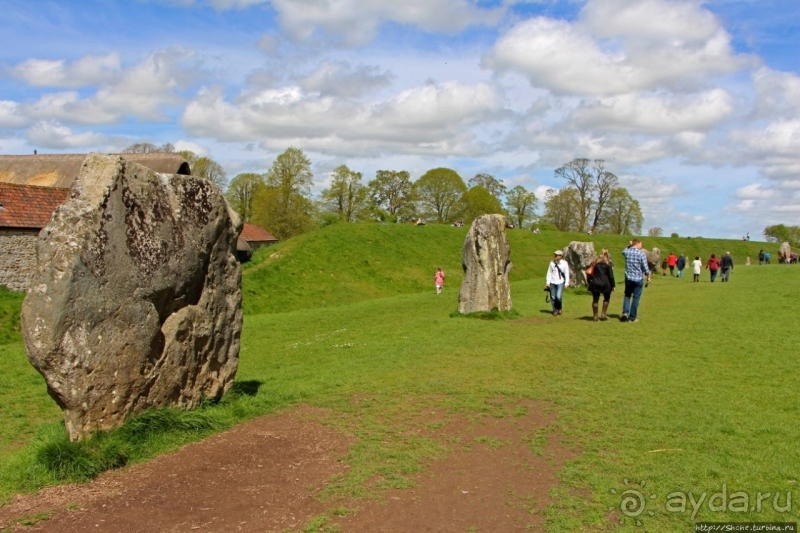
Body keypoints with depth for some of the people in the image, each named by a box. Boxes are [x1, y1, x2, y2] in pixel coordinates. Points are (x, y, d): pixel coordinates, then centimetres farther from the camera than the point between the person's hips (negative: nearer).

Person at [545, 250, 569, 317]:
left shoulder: (564, 263, -4)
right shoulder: (552, 263, 2)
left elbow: (567, 274, 1)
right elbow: (549, 272, 7)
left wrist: (566, 283, -1)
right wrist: (548, 282, 5)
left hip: (560, 282, -3)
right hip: (552, 282, 3)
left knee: (558, 297, -14)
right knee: (553, 297, 3)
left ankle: (559, 308, 14)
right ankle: (555, 311, 18)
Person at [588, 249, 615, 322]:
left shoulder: (595, 262, 8)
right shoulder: (608, 263, 0)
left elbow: (590, 272, 7)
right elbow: (611, 275, -4)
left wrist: (589, 282, 13)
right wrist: (613, 285, 1)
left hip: (595, 284, 2)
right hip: (605, 284, -2)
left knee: (595, 300, 6)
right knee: (606, 298, 17)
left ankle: (595, 316, 7)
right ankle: (603, 314, 14)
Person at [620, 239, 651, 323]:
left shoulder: (627, 252, -1)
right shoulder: (641, 254, -12)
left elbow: (623, 252, 27)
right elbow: (645, 267, -9)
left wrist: (629, 246, 20)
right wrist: (648, 277, 4)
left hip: (628, 278, 3)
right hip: (638, 279, -3)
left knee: (627, 295, 20)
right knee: (635, 298, 5)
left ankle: (625, 312, 0)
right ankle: (632, 317, 9)